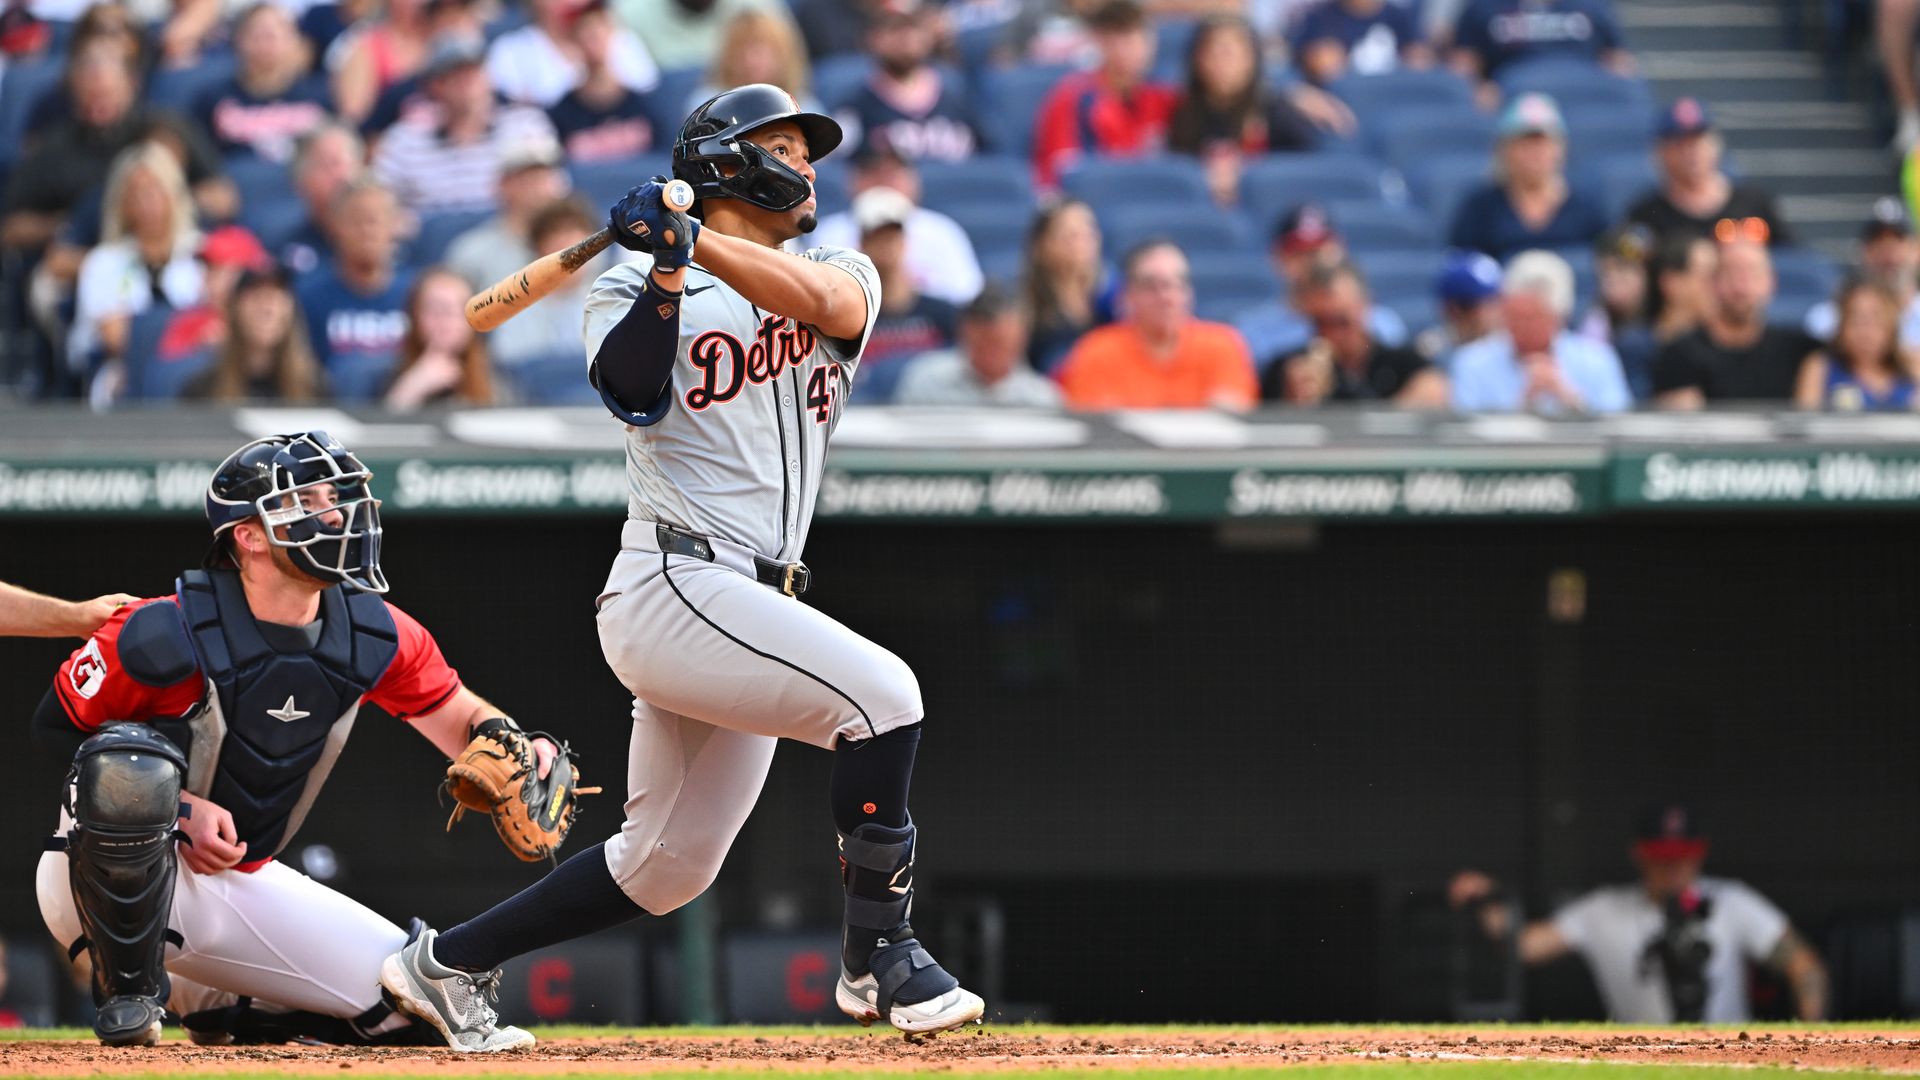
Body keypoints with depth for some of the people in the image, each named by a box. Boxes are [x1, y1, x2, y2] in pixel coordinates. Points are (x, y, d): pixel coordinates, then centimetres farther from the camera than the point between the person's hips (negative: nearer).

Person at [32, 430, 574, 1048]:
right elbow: (56, 726, -12)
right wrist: (179, 808, -22)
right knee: (133, 760, -40)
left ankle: (212, 1003, 19)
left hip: (244, 885, 6)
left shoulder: (374, 637, -5)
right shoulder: (168, 636, -21)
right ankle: (128, 992, -18)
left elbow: (462, 720, 5)